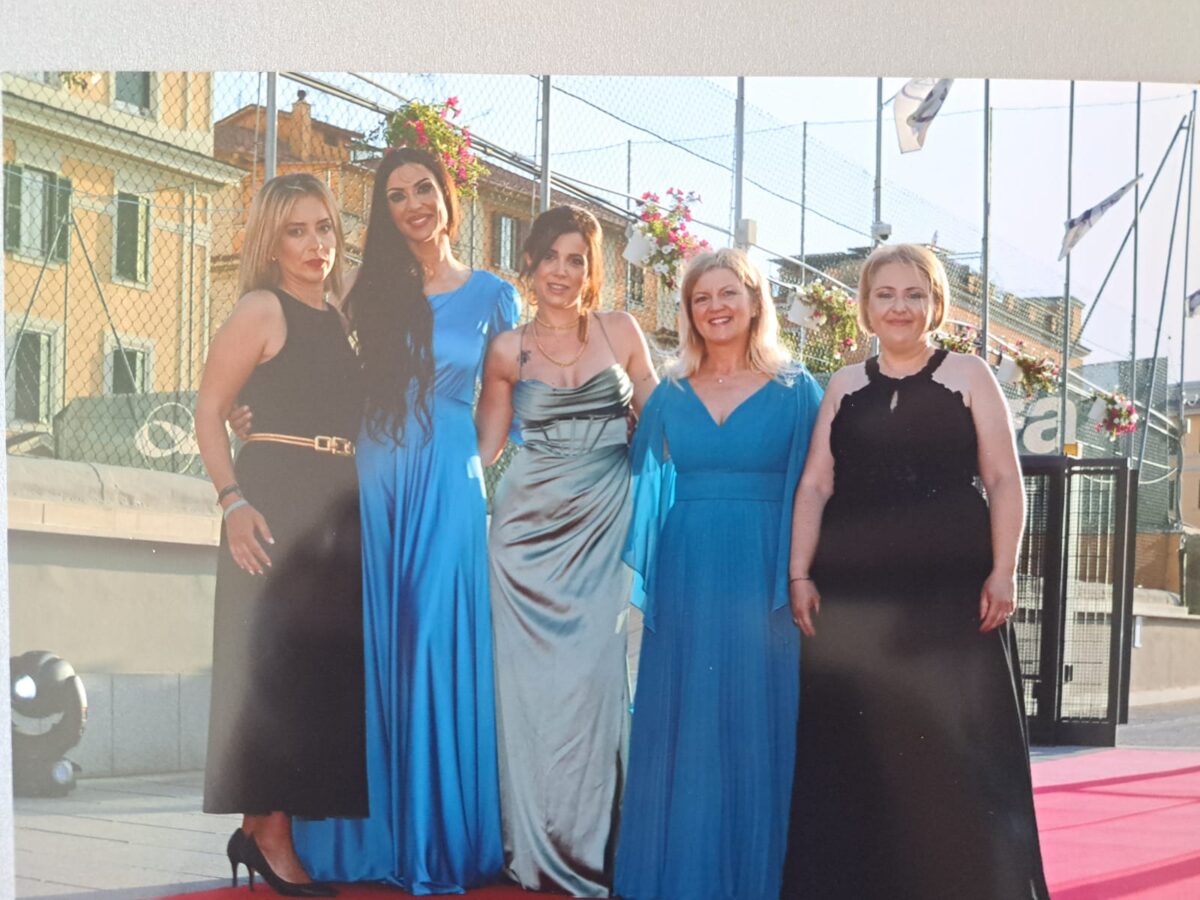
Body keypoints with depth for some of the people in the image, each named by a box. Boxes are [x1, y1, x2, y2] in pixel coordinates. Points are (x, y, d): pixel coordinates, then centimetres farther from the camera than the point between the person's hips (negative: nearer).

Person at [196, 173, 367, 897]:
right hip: (278, 499, -7)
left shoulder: (344, 319, 16)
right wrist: (234, 501, -17)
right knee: (277, 653, -7)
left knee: (334, 660, 6)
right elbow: (209, 412, -7)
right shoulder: (263, 310, -2)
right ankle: (265, 829, -1)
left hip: (341, 509, 7)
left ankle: (289, 825, 14)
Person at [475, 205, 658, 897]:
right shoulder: (509, 351, 5)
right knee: (533, 675, -1)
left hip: (604, 521, 0)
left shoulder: (621, 331, 6)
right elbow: (484, 444, 10)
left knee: (593, 671, -5)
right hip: (531, 521, 0)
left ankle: (588, 842, 6)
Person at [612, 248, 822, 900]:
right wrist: (639, 571, -1)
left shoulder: (796, 391, 3)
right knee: (682, 721, 5)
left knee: (757, 723, 1)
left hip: (762, 577, -2)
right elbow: (646, 487, 10)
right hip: (685, 576, 2)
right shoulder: (670, 395, 10)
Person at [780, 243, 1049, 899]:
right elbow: (814, 486, 10)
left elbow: (1004, 481, 1)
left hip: (953, 588, -2)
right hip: (853, 592, 2)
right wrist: (799, 576, 0)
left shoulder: (968, 376, 6)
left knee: (956, 747, -3)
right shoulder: (843, 387, 13)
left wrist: (1002, 572, -9)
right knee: (854, 750, 3)